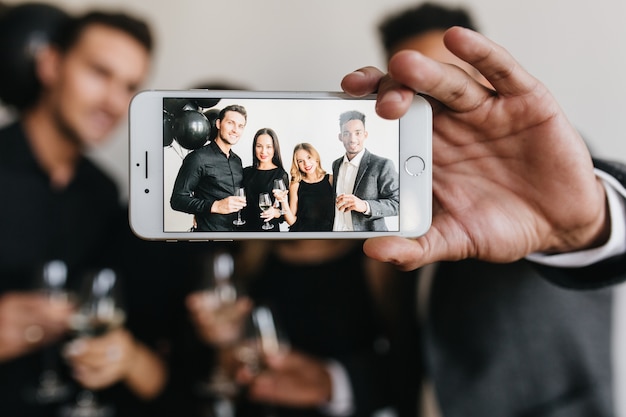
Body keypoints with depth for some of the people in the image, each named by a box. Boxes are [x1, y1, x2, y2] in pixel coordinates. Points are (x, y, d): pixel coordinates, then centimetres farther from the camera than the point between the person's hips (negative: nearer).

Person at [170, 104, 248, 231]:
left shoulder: (237, 160, 10)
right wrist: (215, 206, -26)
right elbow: (178, 200, -16)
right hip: (209, 230, -7)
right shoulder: (198, 158, -11)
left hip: (237, 229, 7)